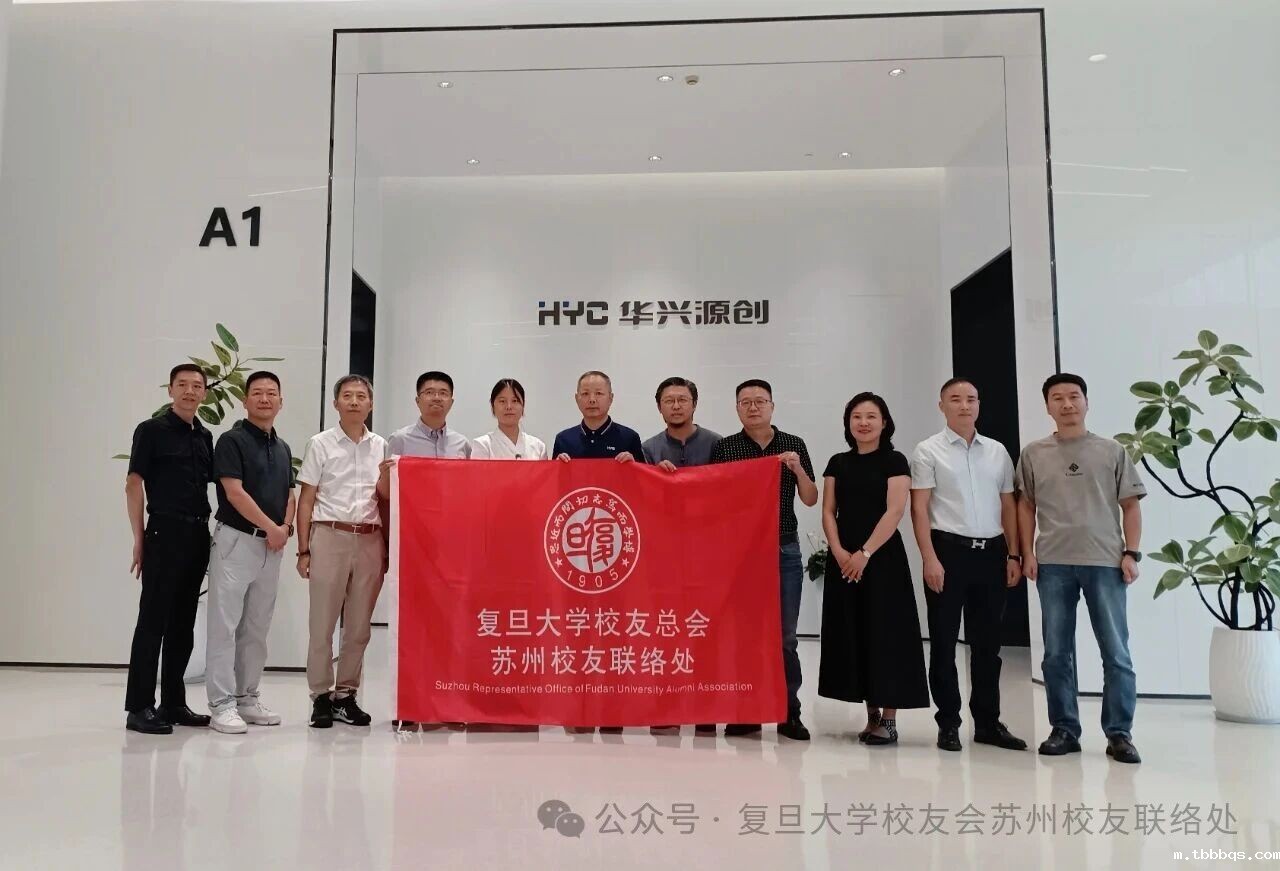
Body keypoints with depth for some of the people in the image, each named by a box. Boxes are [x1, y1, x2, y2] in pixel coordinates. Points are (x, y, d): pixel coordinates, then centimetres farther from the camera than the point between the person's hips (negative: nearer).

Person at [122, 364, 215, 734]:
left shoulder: (205, 436, 14)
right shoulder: (152, 430, -3)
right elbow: (134, 484, -6)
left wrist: (208, 529, 9)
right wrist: (139, 538, -10)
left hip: (198, 535, 6)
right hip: (165, 533, -6)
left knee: (184, 623, 10)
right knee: (153, 620, -3)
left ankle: (173, 702, 18)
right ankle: (139, 706, 3)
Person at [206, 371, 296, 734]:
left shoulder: (283, 447, 15)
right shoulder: (232, 440, -6)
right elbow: (234, 492, -14)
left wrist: (285, 528, -2)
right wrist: (271, 527, -12)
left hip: (272, 546, 7)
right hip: (236, 540, -7)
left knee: (257, 628, 11)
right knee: (225, 625, -4)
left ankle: (247, 698, 19)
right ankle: (222, 703, 1)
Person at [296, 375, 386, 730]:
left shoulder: (382, 447, 10)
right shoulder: (320, 444, 4)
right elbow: (306, 501, 3)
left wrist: (388, 549, 8)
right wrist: (303, 550, -2)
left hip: (370, 541, 3)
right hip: (330, 537, -2)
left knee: (359, 626, 7)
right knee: (322, 624, 1)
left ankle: (346, 694, 18)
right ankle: (321, 697, 11)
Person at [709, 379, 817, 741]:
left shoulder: (794, 445, 5)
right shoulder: (723, 447, 2)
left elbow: (811, 500, 4)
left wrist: (798, 470, -12)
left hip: (784, 551, 0)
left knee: (785, 635, 4)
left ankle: (789, 713, 12)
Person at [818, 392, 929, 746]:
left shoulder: (894, 461, -2)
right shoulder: (838, 463, 11)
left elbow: (894, 511, -11)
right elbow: (828, 512, 7)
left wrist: (865, 553, -17)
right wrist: (838, 551, -9)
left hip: (882, 558, -4)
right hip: (844, 561, 5)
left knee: (884, 634, -3)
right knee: (853, 634, 6)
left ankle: (889, 719, 3)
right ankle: (872, 715, 15)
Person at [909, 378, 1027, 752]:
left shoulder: (998, 451, 12)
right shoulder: (928, 451, 0)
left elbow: (1008, 506, 13)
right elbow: (919, 508, -5)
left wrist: (1013, 556, 8)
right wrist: (930, 559, -13)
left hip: (991, 553, 4)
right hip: (949, 551, -4)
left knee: (987, 642, 12)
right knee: (944, 641, 3)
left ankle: (988, 722, 23)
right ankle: (948, 723, 13)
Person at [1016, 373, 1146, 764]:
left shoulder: (1112, 452, 7)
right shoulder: (1033, 454, 8)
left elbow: (1130, 506, 7)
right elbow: (1026, 507, 11)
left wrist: (1131, 553, -1)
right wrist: (1027, 553, 3)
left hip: (1105, 562, -1)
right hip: (1053, 563, 1)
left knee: (1116, 652, 1)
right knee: (1057, 653, 5)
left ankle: (1119, 733, 11)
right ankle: (1064, 730, 15)